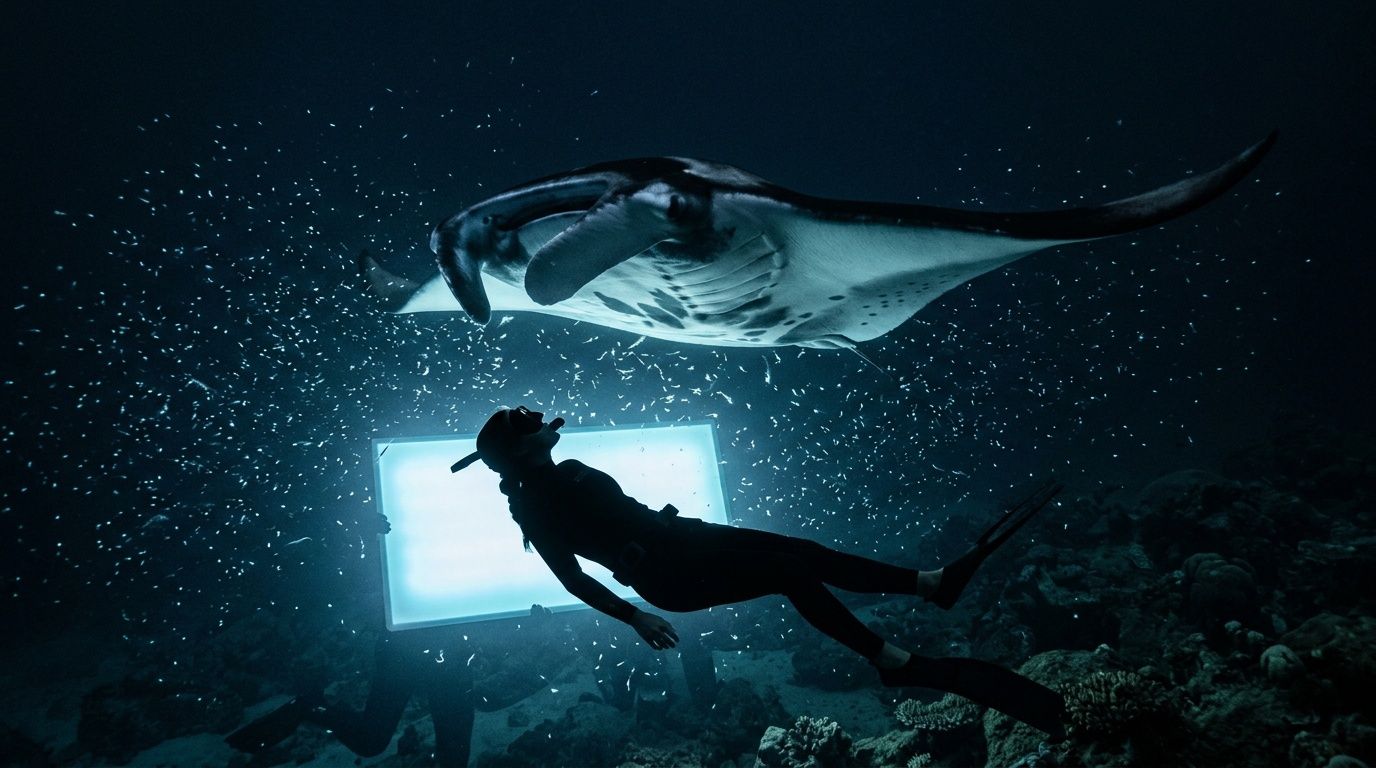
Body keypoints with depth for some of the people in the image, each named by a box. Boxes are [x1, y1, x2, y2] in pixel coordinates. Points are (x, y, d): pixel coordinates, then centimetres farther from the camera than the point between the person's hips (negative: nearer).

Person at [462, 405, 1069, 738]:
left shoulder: (571, 472, 13)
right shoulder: (532, 511, -10)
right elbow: (573, 580, -13)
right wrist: (636, 619, -16)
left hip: (681, 537, 8)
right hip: (668, 577, -8)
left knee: (805, 551, -5)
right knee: (792, 572, -21)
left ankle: (939, 582, -3)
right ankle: (900, 663, -17)